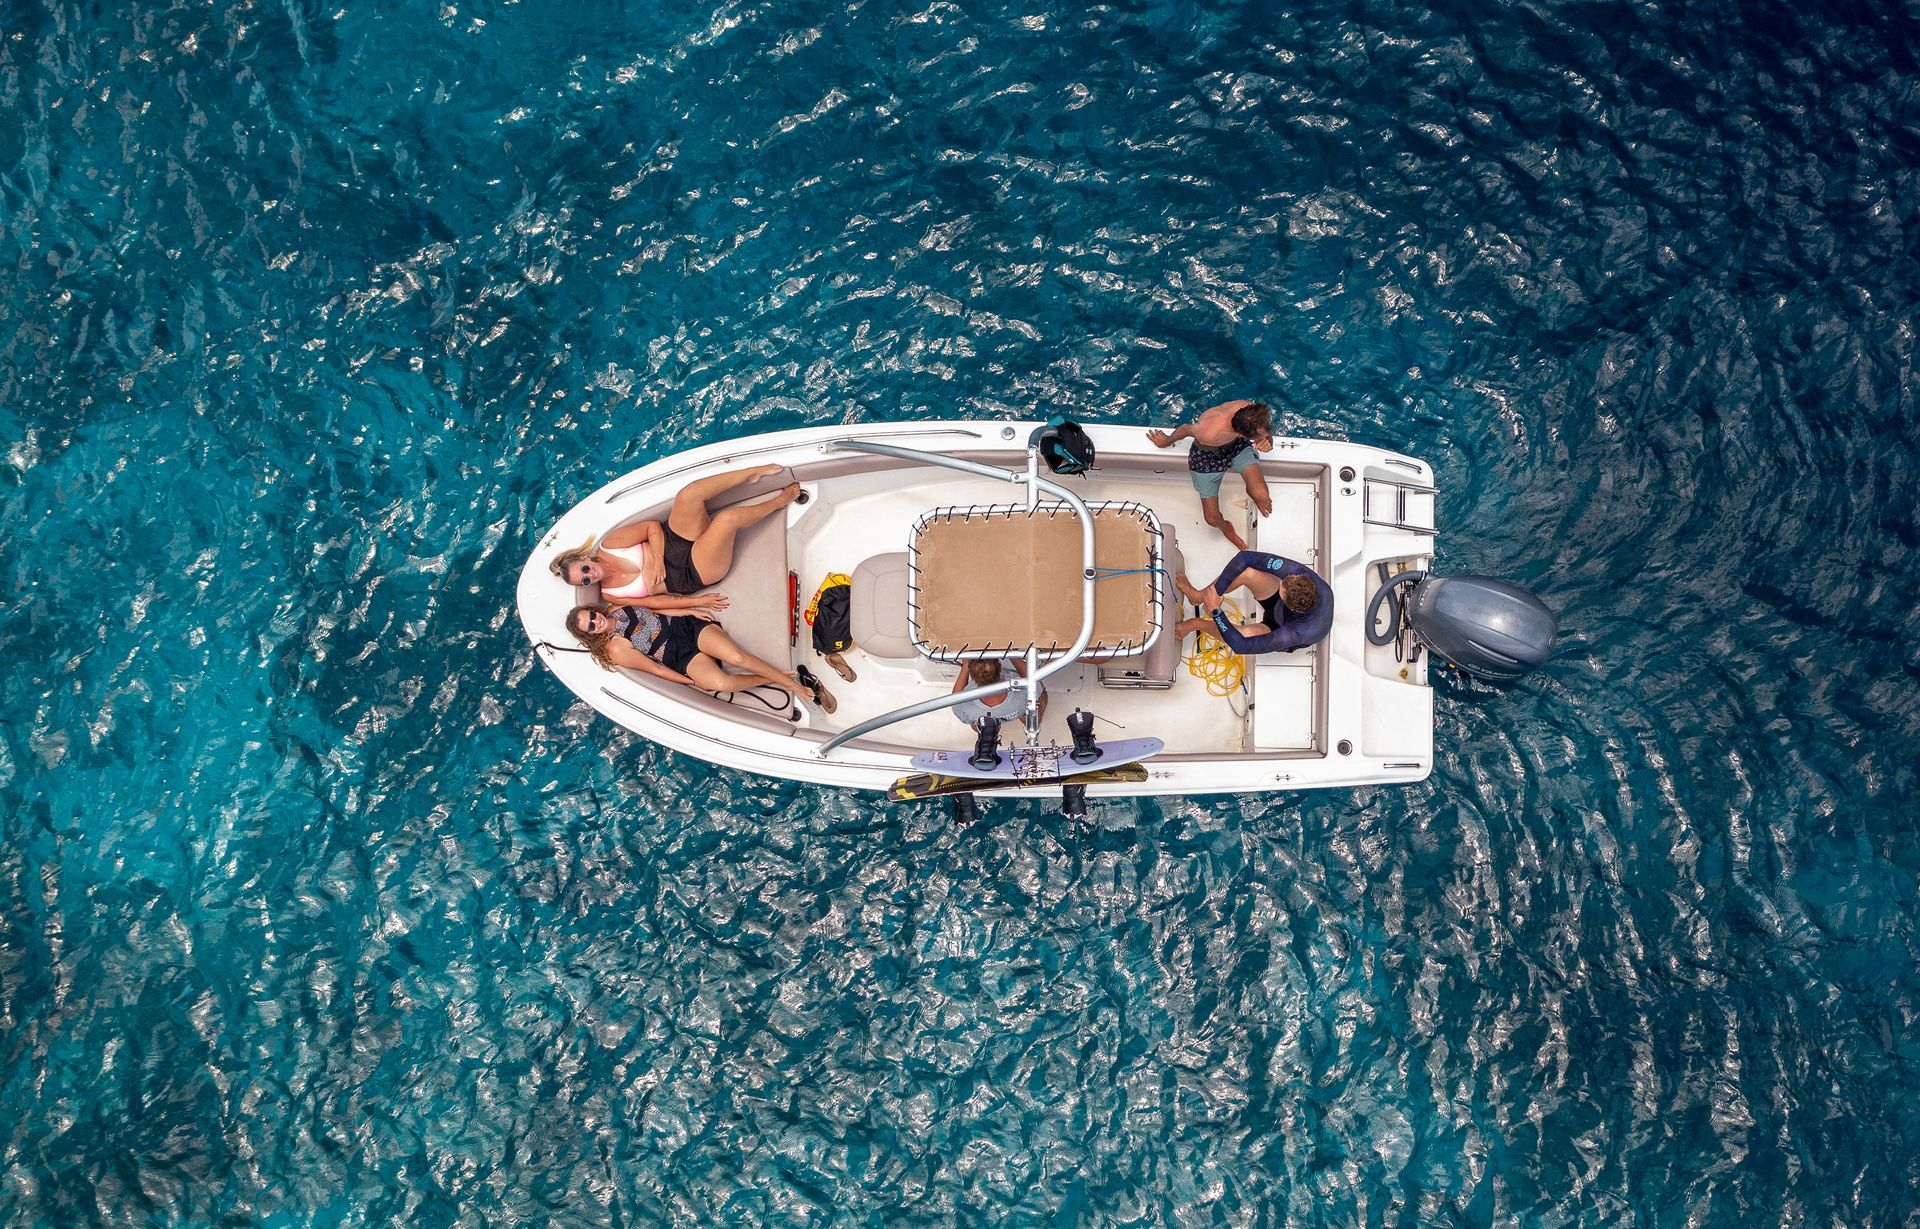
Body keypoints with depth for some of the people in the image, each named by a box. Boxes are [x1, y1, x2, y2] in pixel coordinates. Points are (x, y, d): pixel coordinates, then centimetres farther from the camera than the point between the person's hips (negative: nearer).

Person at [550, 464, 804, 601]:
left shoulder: (609, 544, -1)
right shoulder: (610, 595, -4)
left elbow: (652, 527, 1)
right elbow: (653, 601, -4)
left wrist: (658, 559, -15)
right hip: (695, 575, -4)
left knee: (688, 495, -28)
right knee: (728, 517, -31)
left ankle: (752, 472, -7)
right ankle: (779, 501, -1)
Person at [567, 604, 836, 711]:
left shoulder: (616, 607, 7)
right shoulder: (615, 649, -6)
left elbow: (654, 605, 18)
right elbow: (654, 669, -6)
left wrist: (691, 611, 8)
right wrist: (692, 682, -7)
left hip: (685, 625, 4)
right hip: (679, 655, -4)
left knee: (736, 657, -26)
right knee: (720, 681, -34)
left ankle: (793, 679, -14)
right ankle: (777, 679, -14)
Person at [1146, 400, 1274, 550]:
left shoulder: (1252, 411, -36)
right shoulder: (1210, 433, -43)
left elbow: (1266, 433, -12)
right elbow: (1186, 429, -20)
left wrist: (1268, 440, -36)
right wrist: (1167, 441, 2)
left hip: (1237, 445, 2)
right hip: (1207, 456, -2)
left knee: (1261, 496, -19)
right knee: (1212, 518, 2)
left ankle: (1252, 492, 22)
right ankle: (1225, 527, 43)